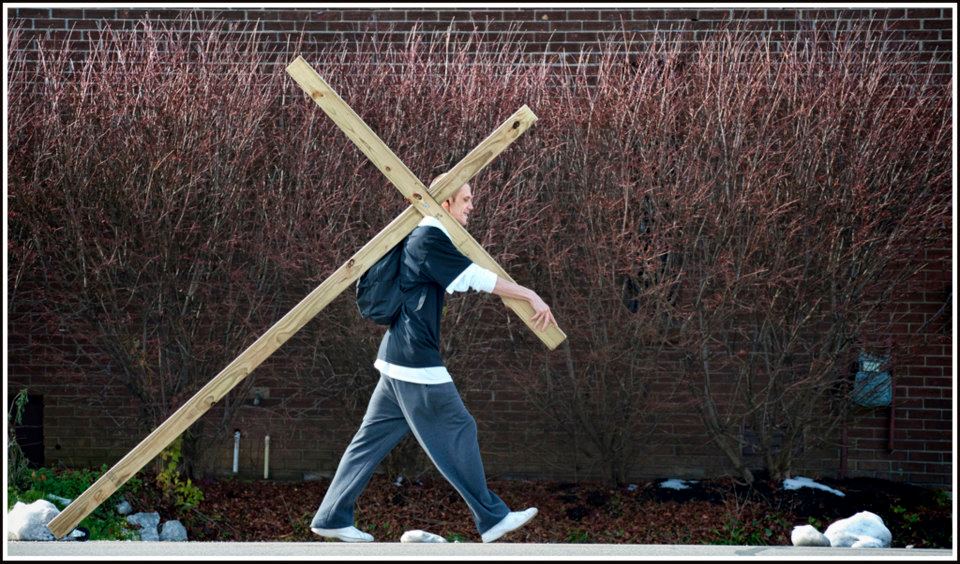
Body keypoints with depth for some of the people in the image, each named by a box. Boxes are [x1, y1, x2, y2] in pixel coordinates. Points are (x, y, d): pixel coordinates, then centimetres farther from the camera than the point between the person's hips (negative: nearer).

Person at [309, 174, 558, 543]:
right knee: (458, 431, -3)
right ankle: (491, 519, 2)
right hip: (415, 360, -10)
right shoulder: (430, 239, -14)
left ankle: (332, 518, 11)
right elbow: (477, 278, -19)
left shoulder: (423, 237, 18)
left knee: (374, 438, 10)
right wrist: (531, 296, -17)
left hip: (398, 360, 10)